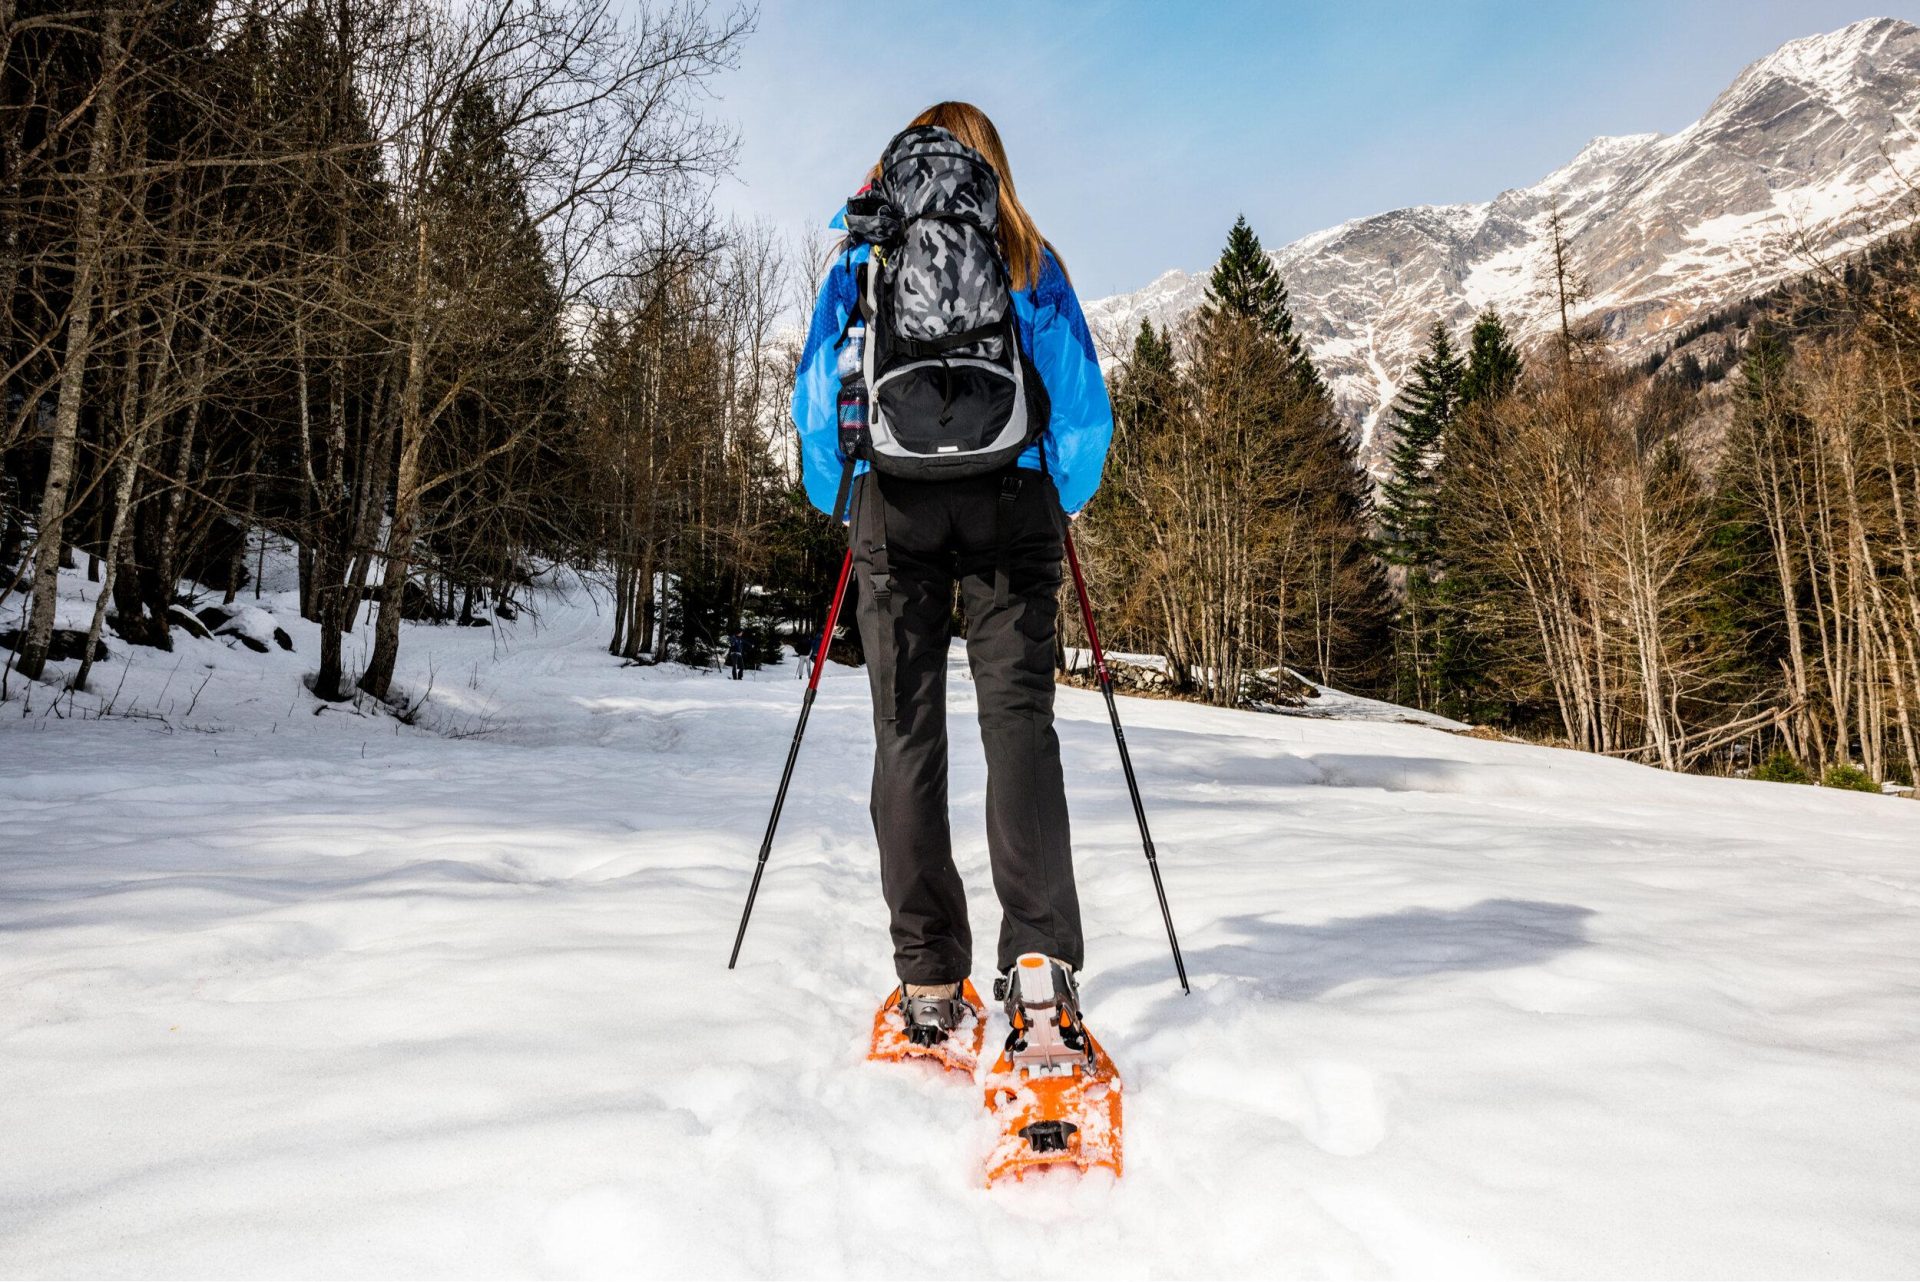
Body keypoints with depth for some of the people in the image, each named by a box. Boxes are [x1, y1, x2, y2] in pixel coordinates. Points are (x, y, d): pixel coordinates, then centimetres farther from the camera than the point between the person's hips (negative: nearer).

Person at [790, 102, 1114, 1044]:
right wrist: (1066, 498, 20)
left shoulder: (865, 255, 11)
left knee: (907, 731, 2)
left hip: (895, 505, 0)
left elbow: (818, 388, 9)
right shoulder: (1032, 260, 10)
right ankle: (1039, 956, -17)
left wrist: (834, 499, 21)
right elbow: (1080, 401, 6)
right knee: (1018, 716, -3)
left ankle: (928, 977, 3)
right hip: (1010, 505, 0)